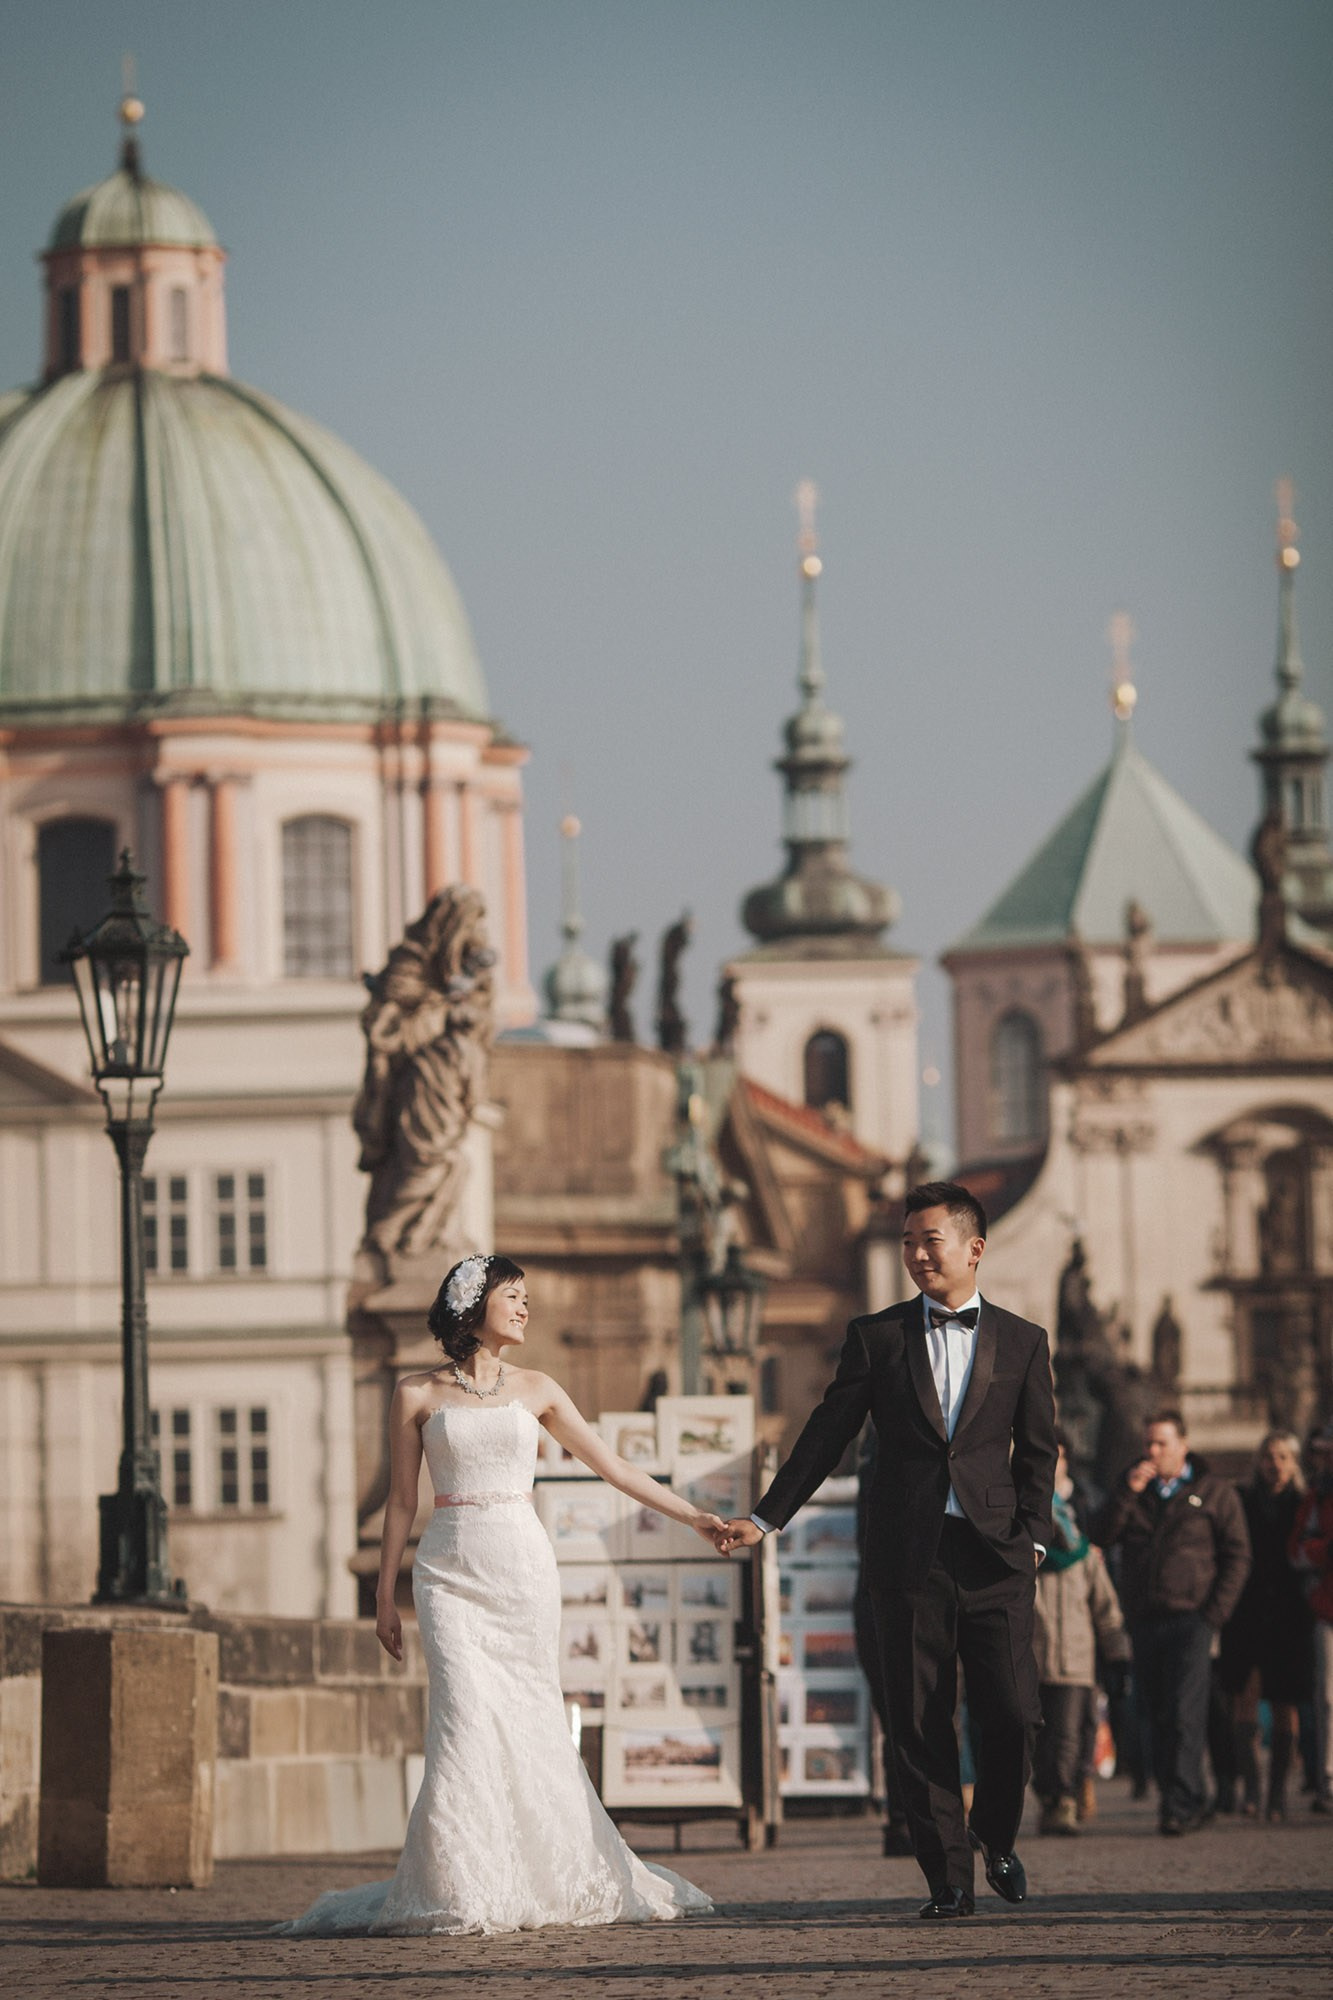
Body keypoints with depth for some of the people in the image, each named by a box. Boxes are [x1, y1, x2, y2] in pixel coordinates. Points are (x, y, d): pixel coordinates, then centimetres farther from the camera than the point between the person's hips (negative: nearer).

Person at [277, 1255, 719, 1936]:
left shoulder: (534, 1390, 10)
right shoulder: (417, 1394, 5)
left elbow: (610, 1465, 13)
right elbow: (401, 1500, 8)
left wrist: (693, 1516, 10)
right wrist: (385, 1597, 7)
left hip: (522, 1567, 2)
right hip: (450, 1571, -2)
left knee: (532, 1723, 1)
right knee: (467, 1719, -14)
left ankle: (561, 1876, 12)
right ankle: (458, 1891, -10)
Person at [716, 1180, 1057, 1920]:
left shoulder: (1021, 1342, 10)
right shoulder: (875, 1337, 9)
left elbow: (1037, 1451, 11)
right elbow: (826, 1436, 10)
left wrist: (1032, 1538, -1)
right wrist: (764, 1519, 6)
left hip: (993, 1553, 0)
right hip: (908, 1555, 0)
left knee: (1012, 1715, -7)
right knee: (920, 1725, -1)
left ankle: (996, 1838, 20)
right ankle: (948, 1877, 5)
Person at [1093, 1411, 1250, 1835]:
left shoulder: (1214, 1492, 5)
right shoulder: (1131, 1486, 15)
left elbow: (1237, 1556, 4)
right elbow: (1102, 1537, 5)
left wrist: (1215, 1613, -5)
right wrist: (1127, 1494, -8)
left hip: (1190, 1619, -4)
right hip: (1143, 1621, 4)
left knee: (1185, 1715, -14)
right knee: (1159, 1717, 4)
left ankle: (1181, 1804, -17)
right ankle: (1192, 1802, 12)